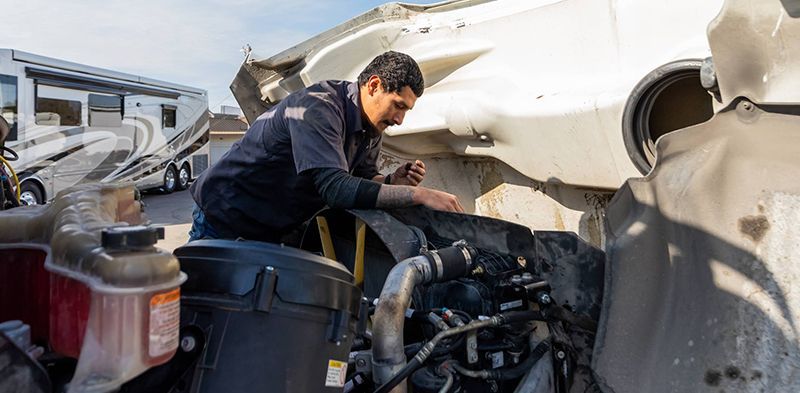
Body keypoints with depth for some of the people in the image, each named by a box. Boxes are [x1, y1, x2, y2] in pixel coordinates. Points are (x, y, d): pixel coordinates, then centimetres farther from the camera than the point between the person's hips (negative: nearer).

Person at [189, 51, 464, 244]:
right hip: (223, 216, -8)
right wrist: (420, 195, -40)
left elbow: (362, 180, 8)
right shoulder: (317, 107, -31)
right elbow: (336, 188, -41)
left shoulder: (371, 130, -2)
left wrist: (393, 181, -16)